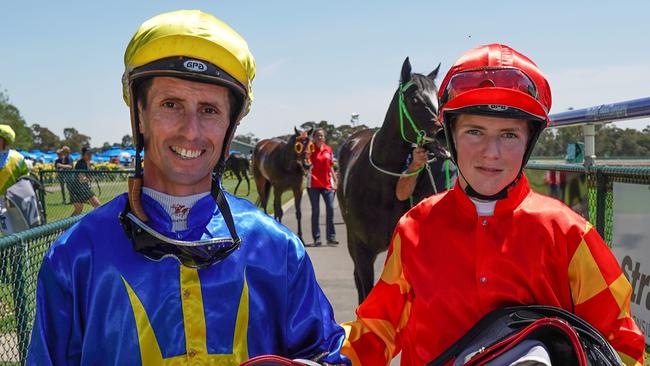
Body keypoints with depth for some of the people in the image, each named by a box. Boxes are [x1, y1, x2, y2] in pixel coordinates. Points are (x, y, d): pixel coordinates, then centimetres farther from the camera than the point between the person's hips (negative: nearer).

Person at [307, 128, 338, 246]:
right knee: (315, 211, 3)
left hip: (327, 183, 3)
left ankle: (331, 237, 6)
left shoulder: (328, 149, 8)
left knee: (330, 208, -2)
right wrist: (306, 158, -27)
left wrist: (335, 181, 10)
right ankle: (317, 238, 9)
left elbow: (331, 167, 14)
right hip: (313, 184, -3)